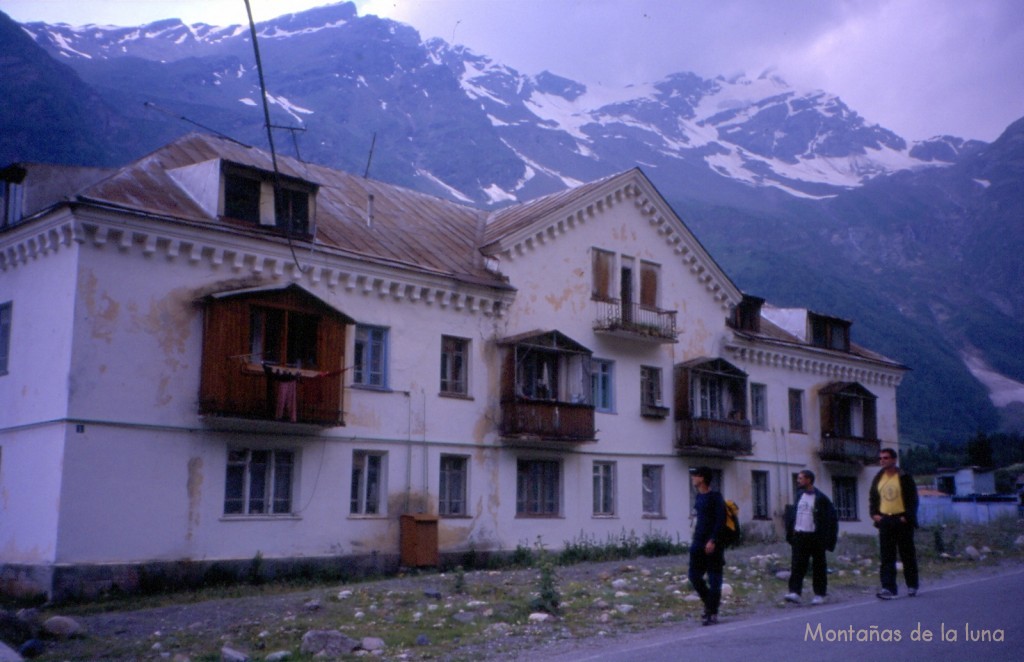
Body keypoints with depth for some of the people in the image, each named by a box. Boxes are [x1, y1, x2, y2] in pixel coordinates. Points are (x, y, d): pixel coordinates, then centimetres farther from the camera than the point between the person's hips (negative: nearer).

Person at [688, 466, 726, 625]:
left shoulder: (715, 497, -11)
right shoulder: (699, 497, 13)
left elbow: (720, 520, -16)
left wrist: (712, 541, -21)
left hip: (712, 545, -8)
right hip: (699, 544, 8)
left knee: (714, 579, -1)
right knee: (694, 576, 6)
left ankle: (712, 613, 3)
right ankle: (709, 602, 24)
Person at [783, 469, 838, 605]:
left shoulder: (820, 498, -8)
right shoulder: (799, 495, 10)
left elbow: (830, 516, -7)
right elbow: (791, 512, 17)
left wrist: (826, 537, -11)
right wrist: (791, 531, 8)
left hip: (815, 537, -5)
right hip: (799, 536, 5)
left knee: (818, 566, 6)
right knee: (797, 565, -3)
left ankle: (820, 594, 15)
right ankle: (795, 592, -7)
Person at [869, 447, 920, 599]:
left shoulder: (904, 478, -4)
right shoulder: (878, 478, 11)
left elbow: (913, 498, -5)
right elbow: (872, 498, 17)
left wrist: (907, 516, -14)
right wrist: (874, 514, 2)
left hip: (902, 521, -4)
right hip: (884, 521, 4)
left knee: (907, 555, 6)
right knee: (886, 557, -2)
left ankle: (912, 586, 20)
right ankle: (888, 588, -5)